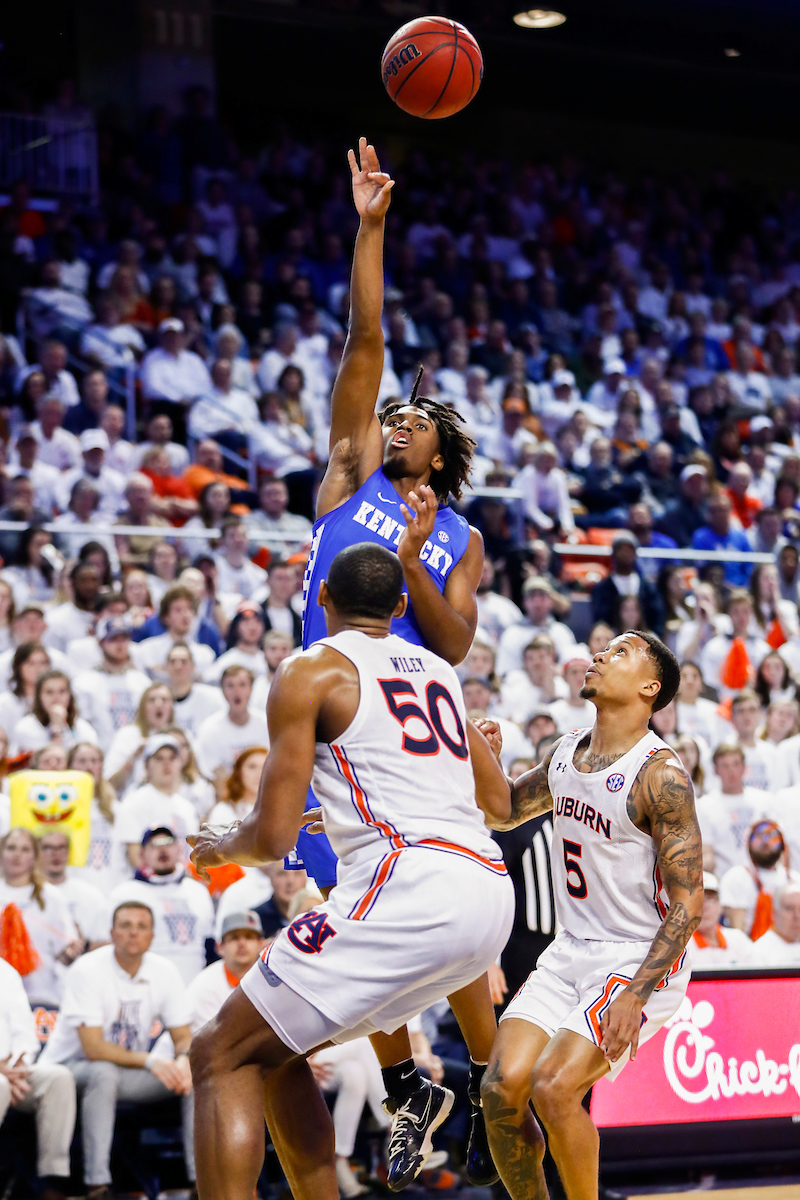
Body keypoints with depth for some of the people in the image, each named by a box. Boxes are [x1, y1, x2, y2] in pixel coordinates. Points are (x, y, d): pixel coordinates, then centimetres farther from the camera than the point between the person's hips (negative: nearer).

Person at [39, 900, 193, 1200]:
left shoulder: (164, 971, -3)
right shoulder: (87, 970, -19)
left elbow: (183, 1036, 1)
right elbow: (93, 1048, -24)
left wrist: (184, 1060, -24)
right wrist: (149, 1060, -32)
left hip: (129, 1071, 6)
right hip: (73, 1067, -6)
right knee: (104, 1073, -39)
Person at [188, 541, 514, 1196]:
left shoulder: (311, 671, 2)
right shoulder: (437, 669, 22)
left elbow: (274, 837, -4)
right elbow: (500, 804, 31)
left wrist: (221, 848, 18)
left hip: (413, 886, -8)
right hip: (491, 896, 8)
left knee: (220, 1056, -2)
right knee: (273, 1050, 22)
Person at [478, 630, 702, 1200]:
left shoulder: (660, 775, -18)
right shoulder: (565, 752, 6)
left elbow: (688, 903, -19)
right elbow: (502, 812, 25)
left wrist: (634, 996, -25)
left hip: (642, 960, -7)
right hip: (571, 953, 7)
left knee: (554, 1086, -21)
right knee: (502, 1088, -7)